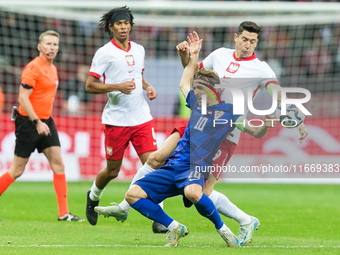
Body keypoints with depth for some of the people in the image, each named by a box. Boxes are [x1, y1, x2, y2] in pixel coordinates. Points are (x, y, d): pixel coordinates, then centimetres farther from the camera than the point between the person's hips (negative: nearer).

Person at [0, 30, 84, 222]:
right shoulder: (33, 68, -14)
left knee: (58, 164, -3)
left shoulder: (52, 68, 13)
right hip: (29, 122, -8)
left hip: (46, 122, 8)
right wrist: (37, 122, -24)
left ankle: (64, 213, -4)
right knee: (17, 170, -1)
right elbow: (23, 98, -19)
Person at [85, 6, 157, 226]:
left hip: (142, 118, 4)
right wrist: (118, 87, -21)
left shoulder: (139, 50, 11)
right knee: (112, 171, 8)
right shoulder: (105, 53, -6)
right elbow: (90, 85, -9)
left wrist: (148, 87, 6)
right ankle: (93, 197, 39)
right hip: (116, 120, -4)